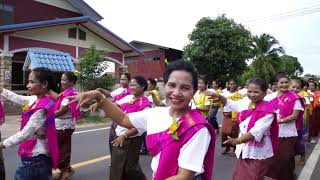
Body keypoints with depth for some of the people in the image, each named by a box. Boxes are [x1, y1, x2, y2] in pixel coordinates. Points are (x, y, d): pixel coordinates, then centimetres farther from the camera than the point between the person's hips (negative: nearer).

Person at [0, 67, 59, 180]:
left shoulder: (42, 107, -24)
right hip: (33, 154, 8)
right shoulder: (36, 99, 2)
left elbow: (25, 134, -23)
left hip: (36, 157, -8)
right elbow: (17, 98, 18)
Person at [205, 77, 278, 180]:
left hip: (259, 154, -6)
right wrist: (219, 96, 3)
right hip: (244, 151, 6)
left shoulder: (267, 111, -18)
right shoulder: (245, 102, -1)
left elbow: (256, 132, -29)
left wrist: (237, 141, -40)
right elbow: (230, 103, 19)